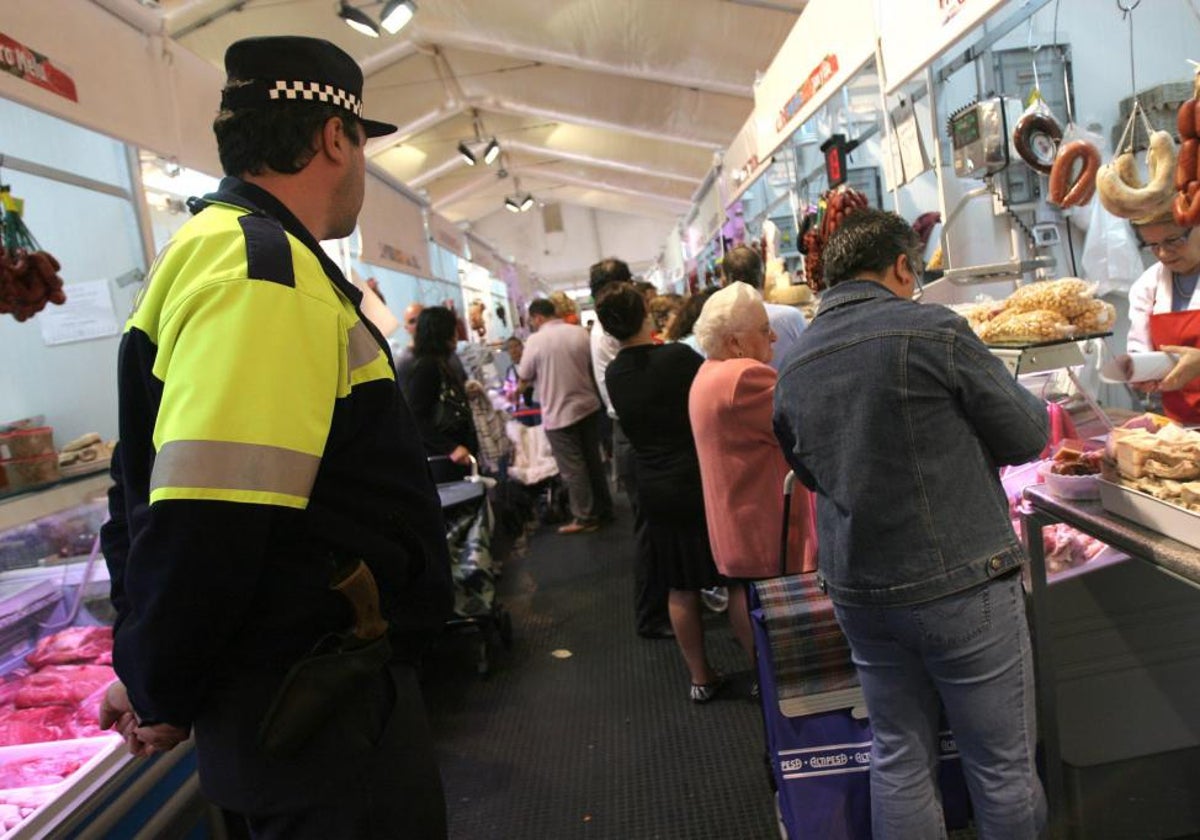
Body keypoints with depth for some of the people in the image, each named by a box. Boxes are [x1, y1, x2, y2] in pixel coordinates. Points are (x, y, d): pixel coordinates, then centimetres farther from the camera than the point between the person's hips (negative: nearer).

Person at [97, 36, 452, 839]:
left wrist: (150, 676, 18)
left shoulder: (220, 250, 11)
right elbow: (205, 531, -30)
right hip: (327, 718, -10)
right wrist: (162, 697, -12)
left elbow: (152, 486, 15)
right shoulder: (265, 275, -22)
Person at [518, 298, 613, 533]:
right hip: (588, 405, 5)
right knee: (593, 461, 17)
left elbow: (525, 378, -1)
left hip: (558, 413, -5)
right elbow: (592, 364, 10)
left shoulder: (535, 340, -12)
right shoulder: (580, 332, 0)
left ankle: (585, 518, 12)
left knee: (573, 469, 4)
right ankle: (604, 509, 28)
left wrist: (517, 391, 20)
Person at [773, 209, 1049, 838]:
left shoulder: (793, 368, 5)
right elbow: (1027, 437, -5)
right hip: (959, 583, -5)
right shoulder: (933, 330, -13)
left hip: (856, 591, 6)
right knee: (1002, 764, 13)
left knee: (898, 760, 18)